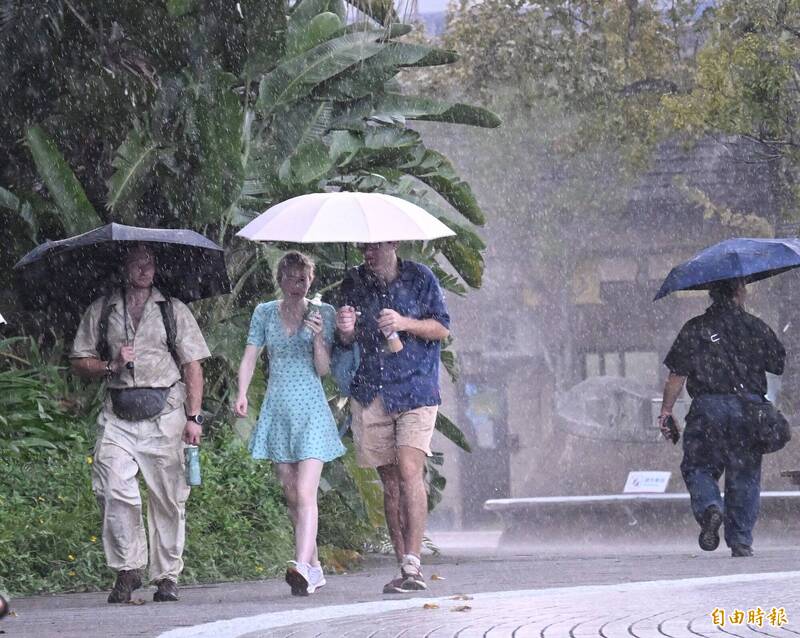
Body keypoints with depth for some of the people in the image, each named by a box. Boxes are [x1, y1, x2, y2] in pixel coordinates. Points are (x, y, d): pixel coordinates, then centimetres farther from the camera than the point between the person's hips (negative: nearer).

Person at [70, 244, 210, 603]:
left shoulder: (173, 311, 11)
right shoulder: (101, 312, 13)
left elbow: (192, 367, 9)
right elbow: (79, 362, 13)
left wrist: (193, 417, 0)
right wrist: (112, 365, -7)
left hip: (165, 415, 0)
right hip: (118, 418, 0)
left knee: (168, 498, -2)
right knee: (114, 490, -16)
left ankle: (166, 576, 6)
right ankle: (127, 568, -5)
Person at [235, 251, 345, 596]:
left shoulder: (323, 313, 2)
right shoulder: (265, 313, 9)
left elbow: (324, 368, -2)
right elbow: (250, 358, 7)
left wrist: (318, 337, -20)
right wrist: (242, 393, -9)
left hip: (312, 412, -3)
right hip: (277, 410, 3)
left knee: (305, 493, -16)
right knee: (292, 496, 6)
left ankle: (302, 566, -27)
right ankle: (314, 567, 16)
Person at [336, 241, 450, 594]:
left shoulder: (419, 277, 2)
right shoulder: (354, 283, 10)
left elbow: (442, 328, 2)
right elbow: (347, 341, 14)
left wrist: (404, 323, -15)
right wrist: (345, 330, -10)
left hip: (416, 389, -3)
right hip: (371, 393, 3)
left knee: (409, 471, -17)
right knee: (390, 480, 4)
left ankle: (413, 563, -20)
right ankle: (403, 566, 8)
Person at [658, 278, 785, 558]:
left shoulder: (694, 329, 3)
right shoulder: (756, 327, 4)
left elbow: (677, 375, 0)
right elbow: (781, 365, 9)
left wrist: (666, 410, 7)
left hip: (707, 407, -1)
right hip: (749, 407, 1)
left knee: (697, 466, 11)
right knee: (744, 475, 7)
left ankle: (709, 507, -18)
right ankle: (741, 541, 4)